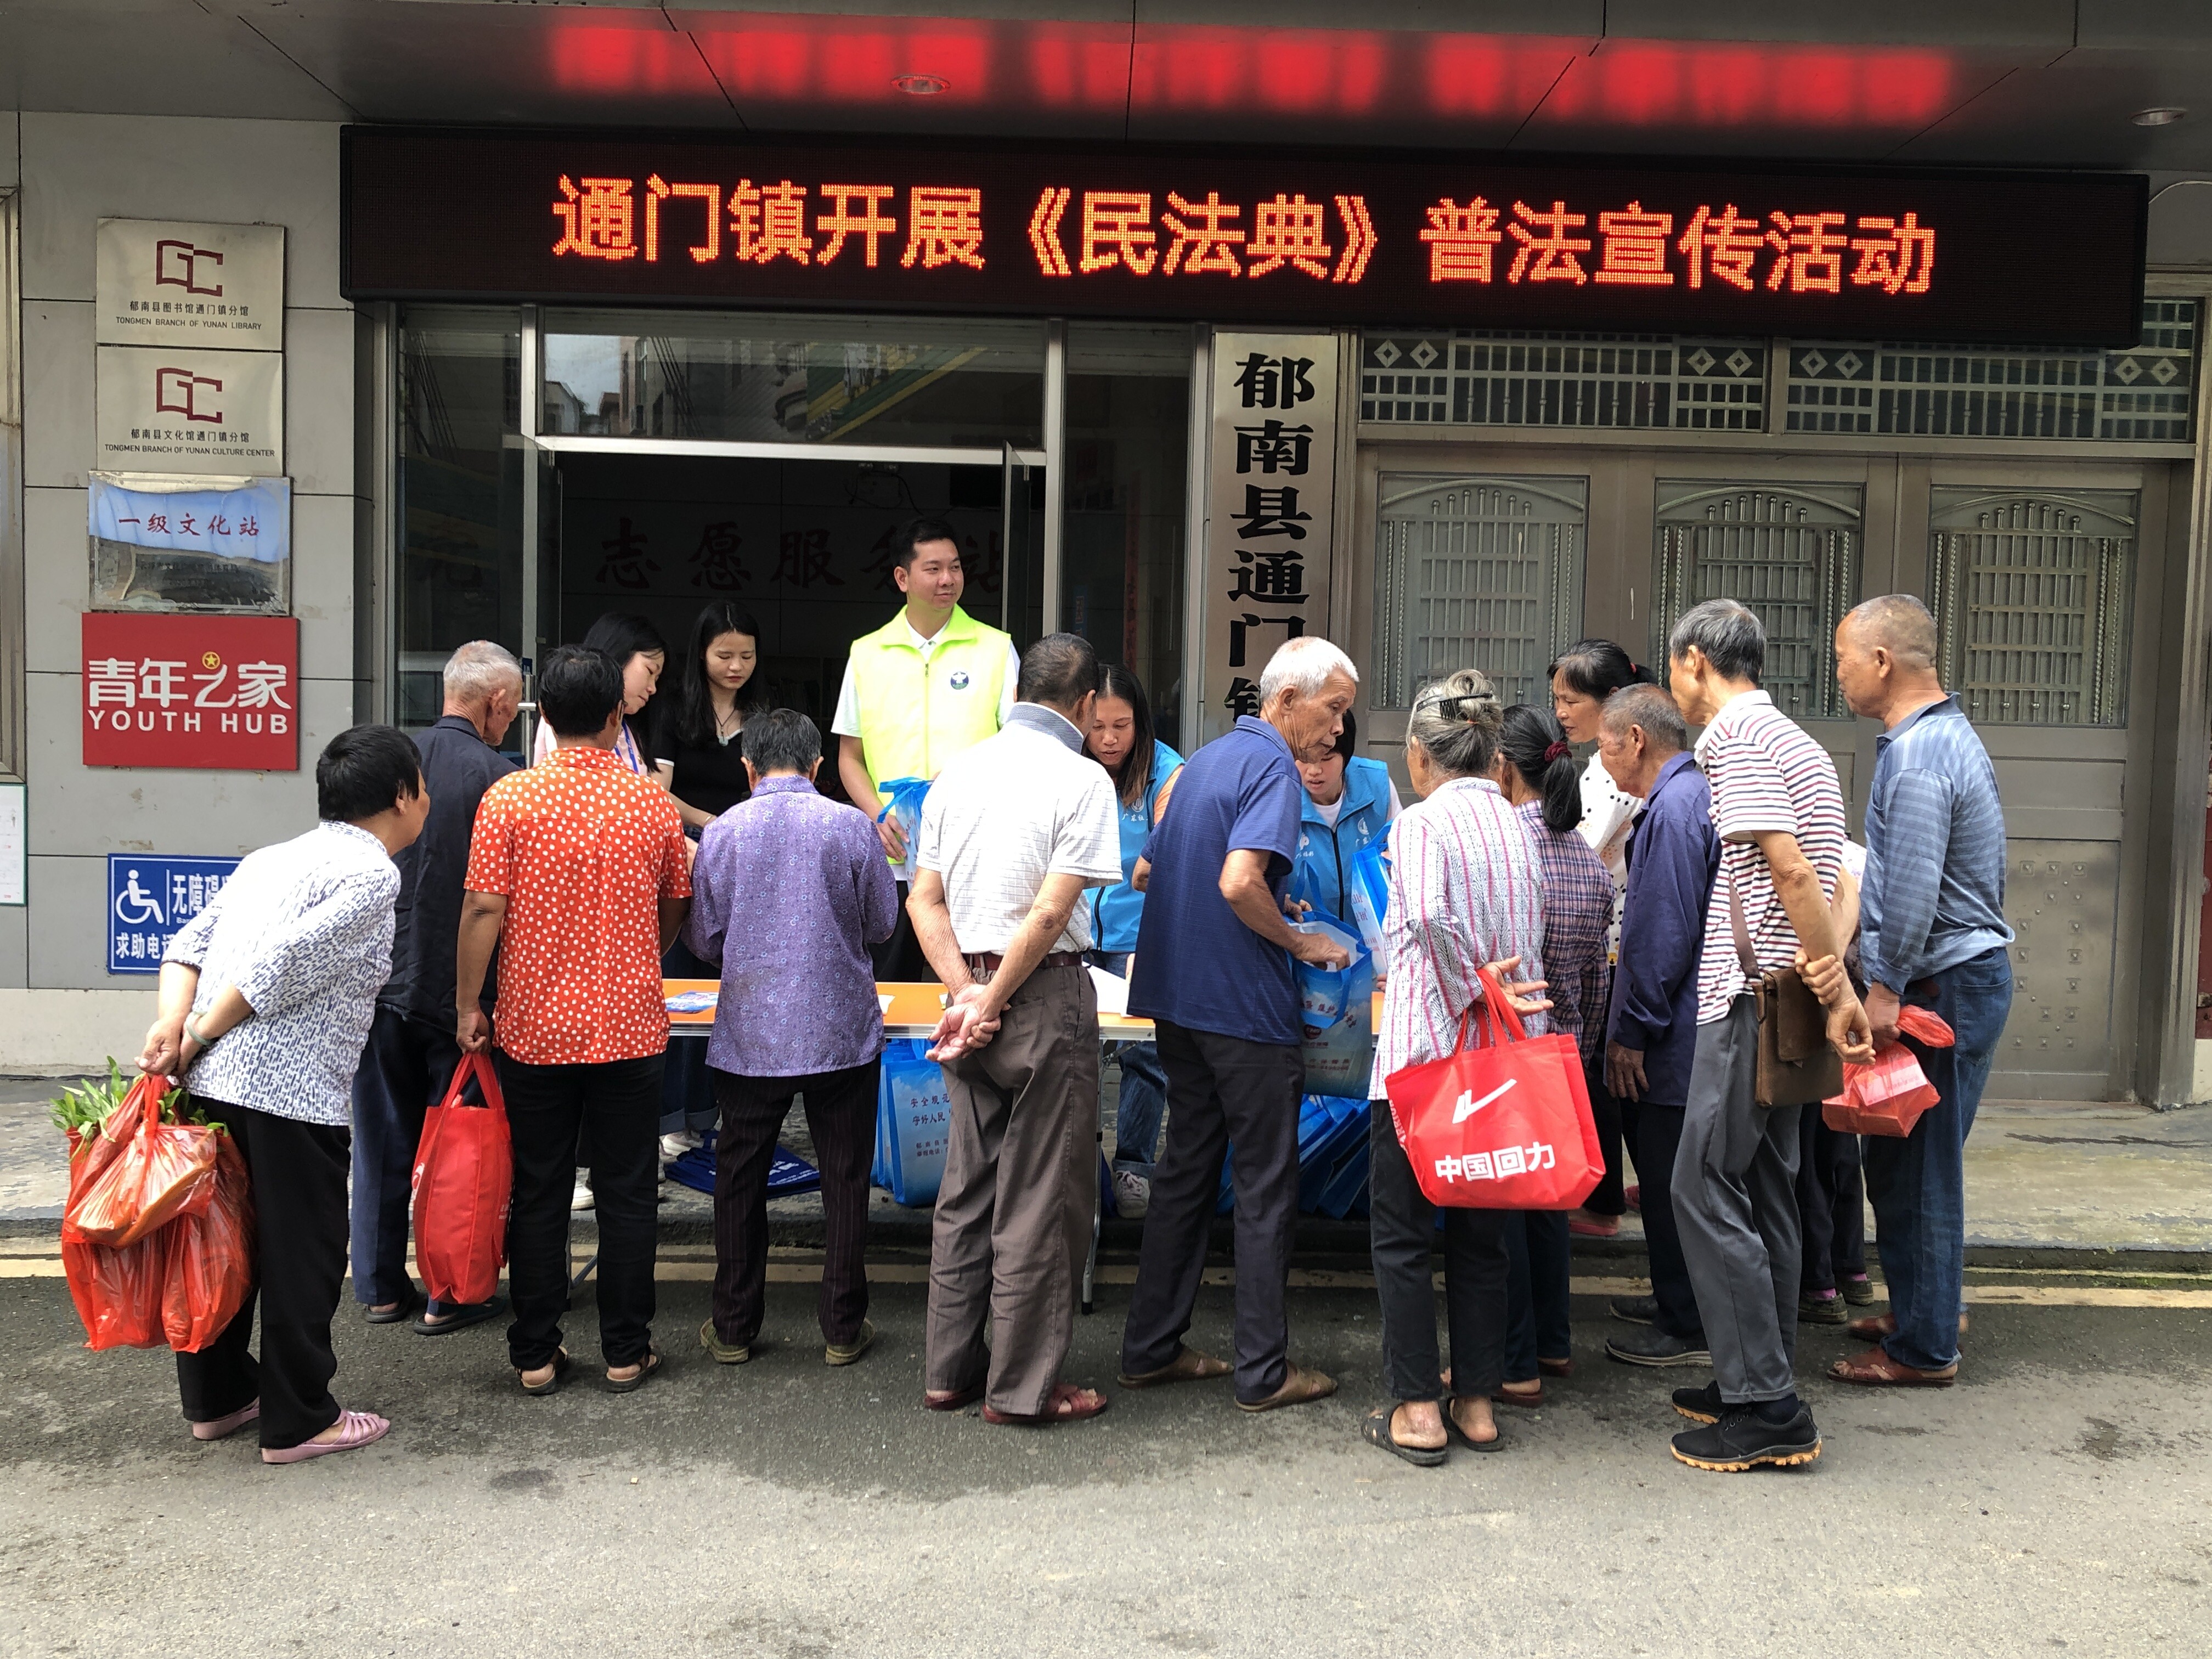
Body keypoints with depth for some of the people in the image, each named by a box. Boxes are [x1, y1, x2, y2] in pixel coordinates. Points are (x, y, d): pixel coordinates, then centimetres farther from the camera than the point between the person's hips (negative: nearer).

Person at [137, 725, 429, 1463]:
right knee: (303, 1255, 5)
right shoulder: (371, 873, -8)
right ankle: (298, 1421, 15)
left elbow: (190, 942, 11)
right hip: (291, 1093, -9)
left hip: (210, 1083, 9)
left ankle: (216, 1398, 34)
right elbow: (285, 966, -18)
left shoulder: (273, 857, 19)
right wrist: (198, 1036, -9)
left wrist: (174, 1023, 0)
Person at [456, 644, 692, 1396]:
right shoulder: (654, 802, -2)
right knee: (625, 1193, 9)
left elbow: (484, 910, -9)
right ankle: (626, 1352, 16)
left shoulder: (509, 797, -7)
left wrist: (468, 1005, 0)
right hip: (629, 1027, 0)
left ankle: (536, 1355, 17)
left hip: (533, 1026, 0)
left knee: (537, 1194, 10)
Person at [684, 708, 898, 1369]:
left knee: (740, 1180, 14)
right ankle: (843, 1328, 16)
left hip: (749, 1036, 1)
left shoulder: (721, 832, -4)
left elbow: (704, 939, 3)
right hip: (842, 1033, -1)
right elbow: (882, 924, 3)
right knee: (844, 1179, 10)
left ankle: (733, 1327, 22)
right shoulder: (851, 827, -7)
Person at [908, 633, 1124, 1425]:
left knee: (967, 1184, 14)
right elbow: (1052, 912, -17)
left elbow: (924, 899, 4)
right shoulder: (1081, 779, -9)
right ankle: (1021, 1386, 10)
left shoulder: (959, 771, 9)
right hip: (1046, 995, -6)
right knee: (1039, 1197, 2)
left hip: (970, 990, 6)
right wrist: (993, 1001, -10)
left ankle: (950, 1368, 22)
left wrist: (967, 992, -3)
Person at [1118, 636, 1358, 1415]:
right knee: (1266, 1188, 1)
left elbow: (1145, 873, 21)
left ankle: (1151, 1348, 21)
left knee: (1186, 1170, 15)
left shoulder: (1207, 759, 15)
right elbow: (1240, 882, -28)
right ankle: (1264, 1371, 9)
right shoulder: (1272, 768, -13)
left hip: (1177, 999, 9)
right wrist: (1299, 942, -12)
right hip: (1245, 1006, -9)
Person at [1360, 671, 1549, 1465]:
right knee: (1482, 1232, 15)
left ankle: (1418, 1410, 10)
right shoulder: (1517, 825, 9)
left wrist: (1472, 990, -18)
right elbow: (1532, 933, 12)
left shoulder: (1421, 822, -12)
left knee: (1400, 1230, 6)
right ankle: (1477, 1401, 21)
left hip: (1425, 1050, -6)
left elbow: (1428, 914, -29)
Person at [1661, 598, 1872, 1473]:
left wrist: (1837, 991, -21)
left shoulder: (1737, 737, -13)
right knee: (1764, 1189, 14)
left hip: (1755, 995, -10)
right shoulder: (1789, 737, 18)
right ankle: (1759, 1382, 24)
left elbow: (1790, 869, -21)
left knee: (1707, 1189, -6)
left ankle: (1767, 1409, -2)